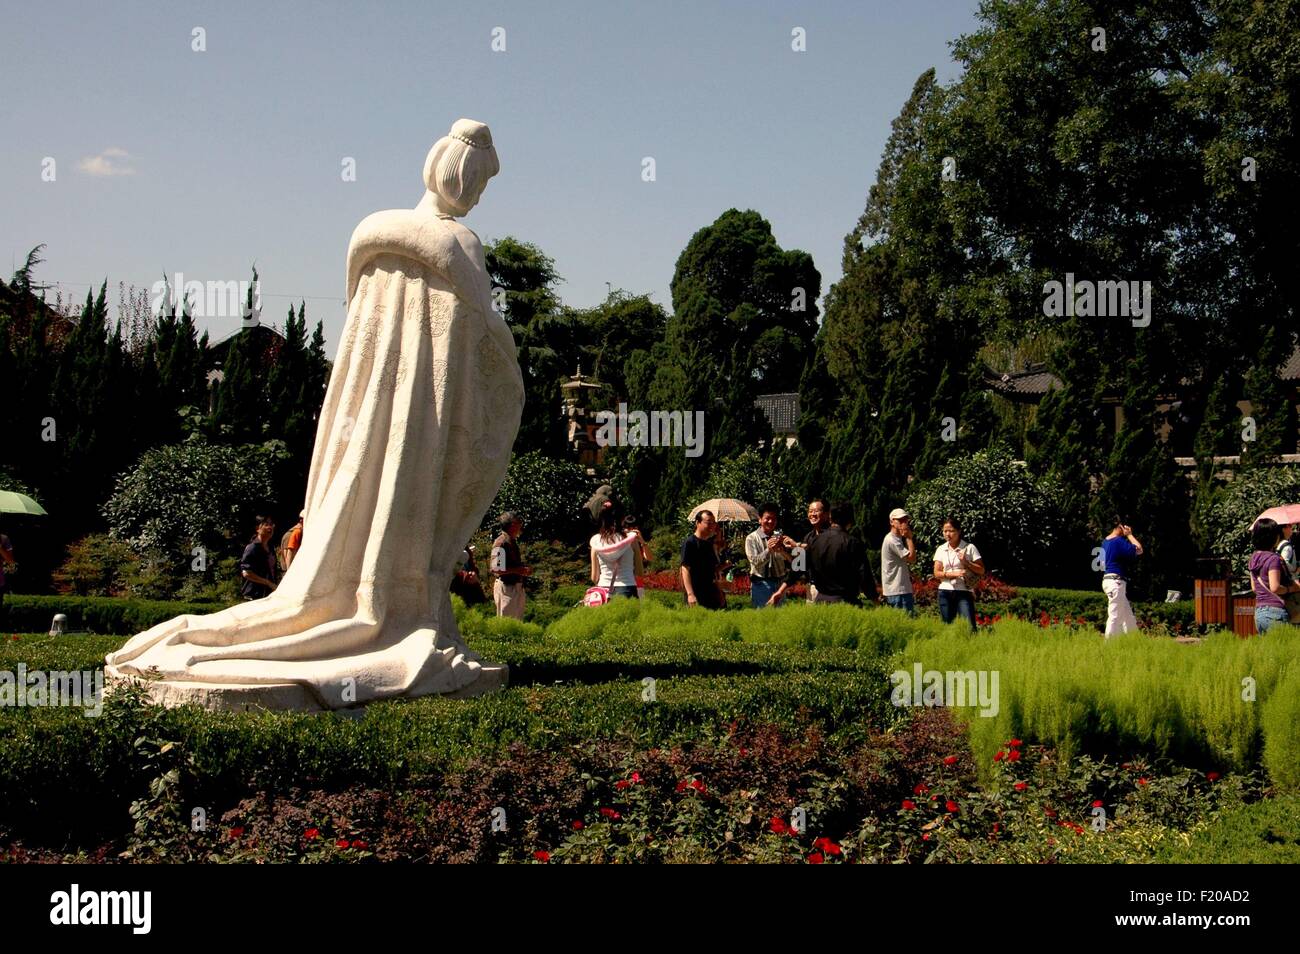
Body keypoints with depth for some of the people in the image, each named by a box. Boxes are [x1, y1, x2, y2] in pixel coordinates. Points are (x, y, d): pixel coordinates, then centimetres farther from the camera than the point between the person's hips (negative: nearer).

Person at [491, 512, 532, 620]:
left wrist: (525, 570, 7)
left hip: (516, 586, 10)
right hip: (506, 587, -10)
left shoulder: (513, 541, 14)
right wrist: (520, 570, -23)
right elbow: (496, 568, -23)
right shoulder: (501, 543, -16)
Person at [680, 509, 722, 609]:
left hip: (711, 594, 7)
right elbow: (685, 569, -14)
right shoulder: (689, 543, -7)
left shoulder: (710, 543, 15)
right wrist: (690, 594, -23)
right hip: (696, 595, -7)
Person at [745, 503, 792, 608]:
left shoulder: (779, 537, 7)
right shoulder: (751, 538, -4)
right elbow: (755, 562, -12)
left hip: (779, 584, 4)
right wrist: (768, 550, -27)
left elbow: (790, 559, -1)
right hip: (761, 585, -4)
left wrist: (781, 549, -22)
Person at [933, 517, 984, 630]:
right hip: (945, 592, 3)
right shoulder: (941, 550, 8)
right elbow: (936, 573, 2)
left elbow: (981, 571, 1)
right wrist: (953, 574, -13)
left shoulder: (969, 548, 1)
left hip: (964, 592, -3)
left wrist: (966, 562, -12)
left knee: (969, 626, -12)